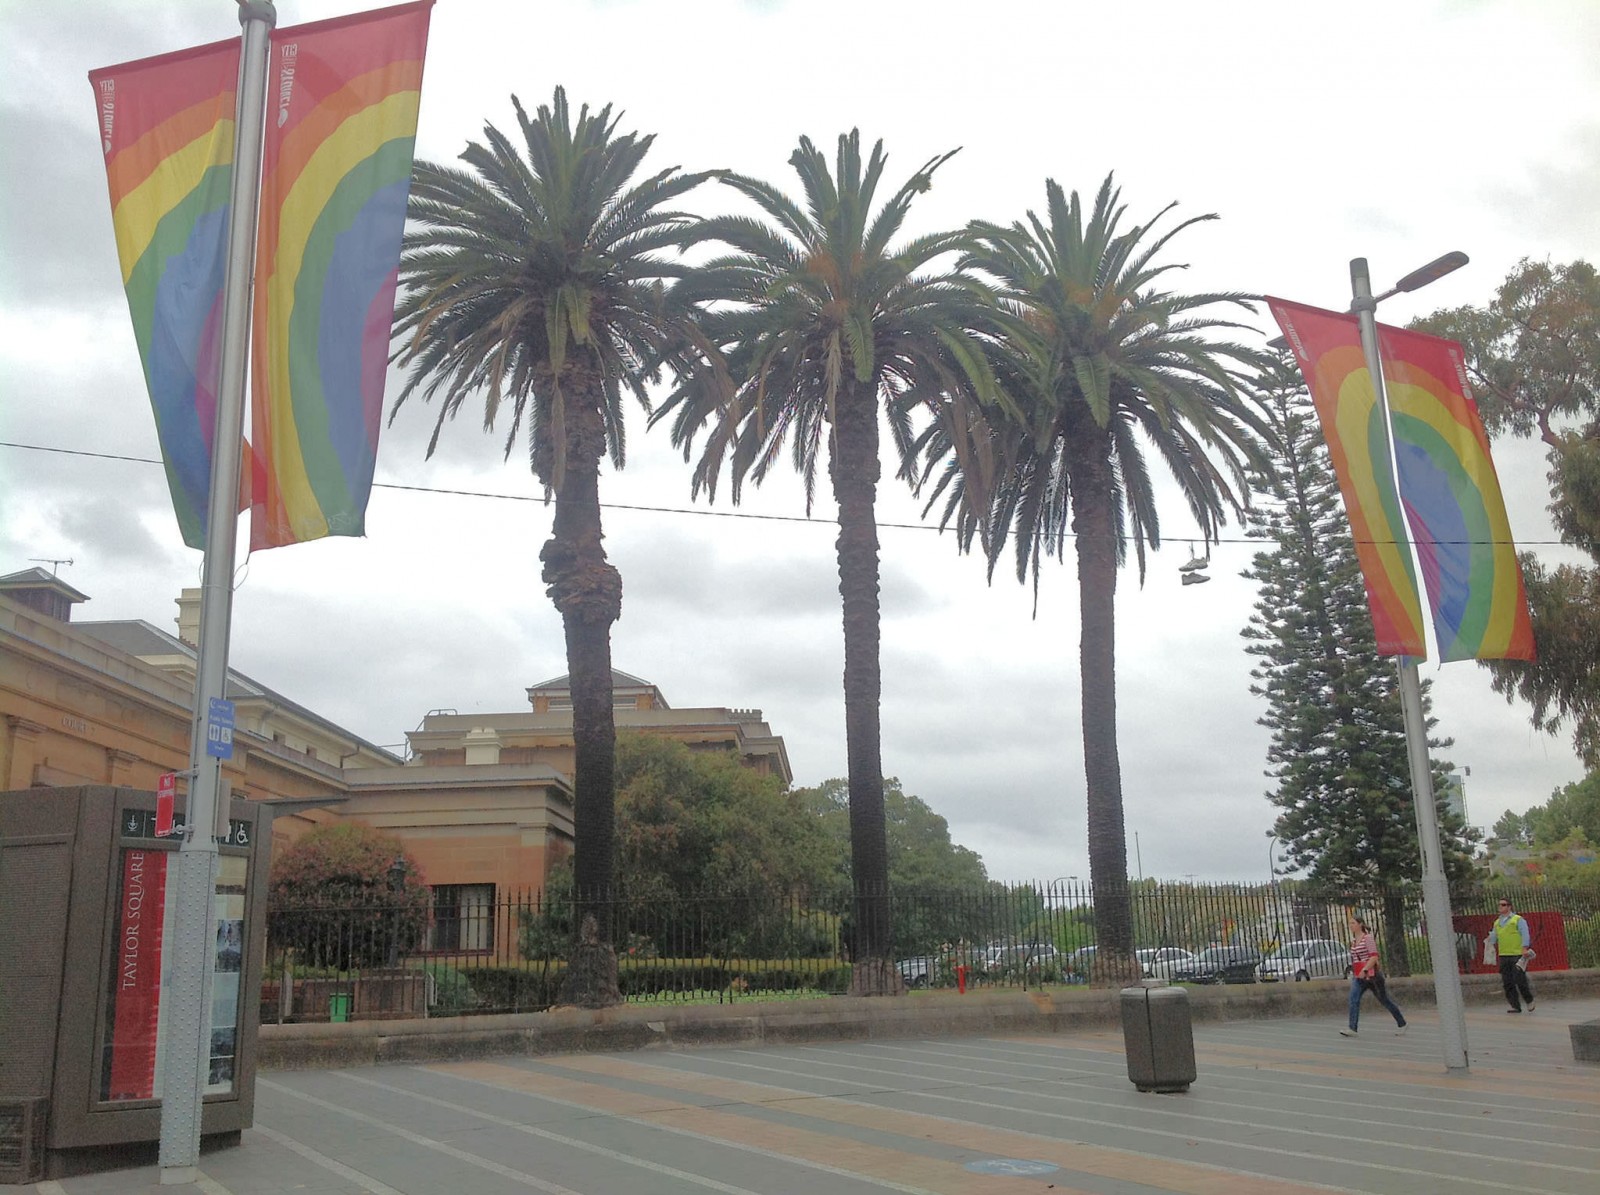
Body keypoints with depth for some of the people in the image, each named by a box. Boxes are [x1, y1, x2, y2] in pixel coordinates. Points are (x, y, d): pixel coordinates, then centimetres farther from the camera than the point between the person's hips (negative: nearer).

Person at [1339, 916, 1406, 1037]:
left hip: (1371, 975, -7)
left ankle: (1401, 1024, 25)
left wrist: (1364, 970, -28)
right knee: (1353, 1000, -12)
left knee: (1384, 1000, 7)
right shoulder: (1353, 941, 12)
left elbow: (1374, 956, -20)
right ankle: (1352, 1029, -19)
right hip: (1359, 977, 7)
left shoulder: (1368, 938, -11)